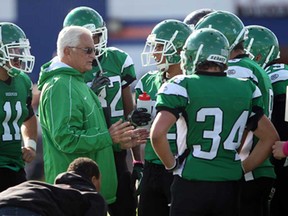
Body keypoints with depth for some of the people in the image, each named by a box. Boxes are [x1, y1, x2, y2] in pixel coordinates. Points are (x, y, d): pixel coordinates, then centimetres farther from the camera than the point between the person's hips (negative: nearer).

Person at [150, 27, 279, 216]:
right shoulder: (246, 90, 7)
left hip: (191, 184, -4)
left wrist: (172, 165, -1)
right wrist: (240, 169, 15)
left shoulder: (182, 87, -7)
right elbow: (271, 138, 12)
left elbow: (157, 134, -17)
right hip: (229, 186, 4)